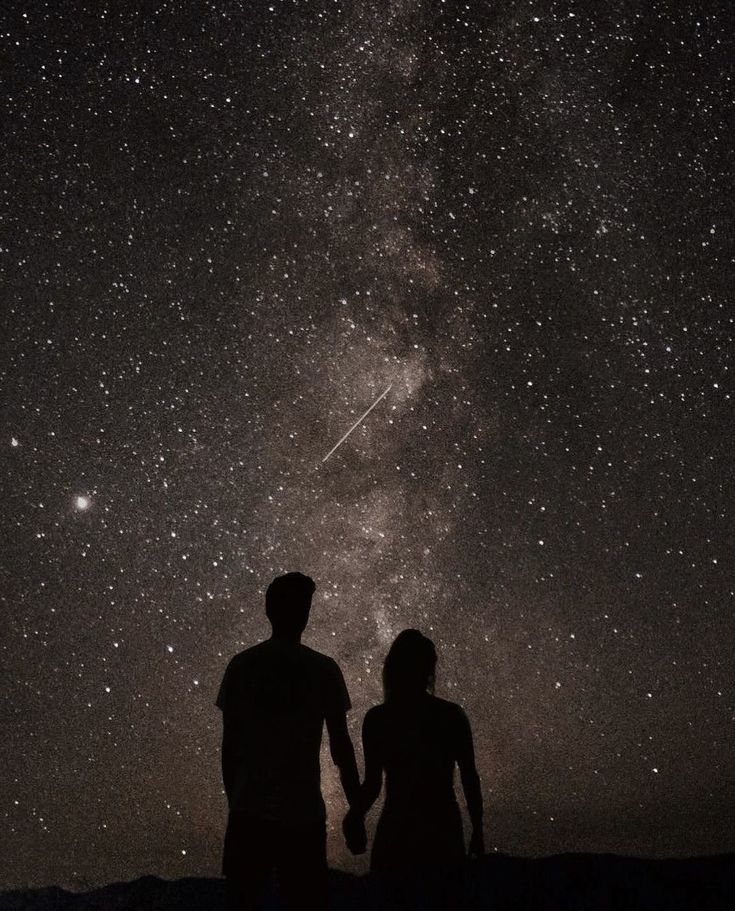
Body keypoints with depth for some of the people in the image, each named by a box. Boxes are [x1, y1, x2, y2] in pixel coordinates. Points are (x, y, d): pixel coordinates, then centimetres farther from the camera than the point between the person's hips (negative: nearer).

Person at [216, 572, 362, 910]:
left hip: (248, 810, 2)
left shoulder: (241, 666, 2)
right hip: (303, 813, -2)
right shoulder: (323, 669, -3)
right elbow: (341, 746, -2)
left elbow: (229, 745, 5)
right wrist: (357, 809, 6)